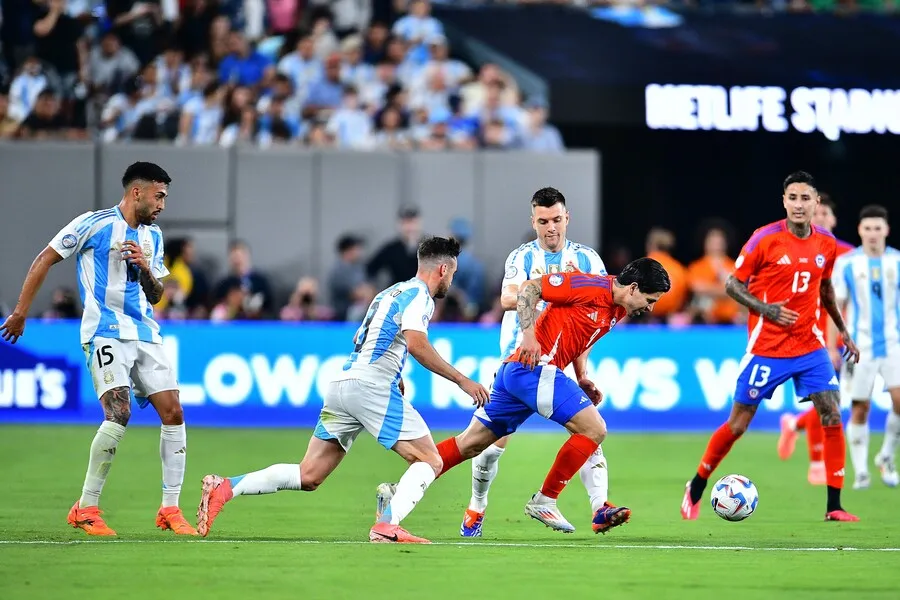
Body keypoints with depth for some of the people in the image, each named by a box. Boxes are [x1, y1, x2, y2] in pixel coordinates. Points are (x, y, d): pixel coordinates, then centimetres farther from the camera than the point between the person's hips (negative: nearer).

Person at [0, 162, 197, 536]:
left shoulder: (153, 236, 16)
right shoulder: (94, 224, -5)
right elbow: (45, 260, 0)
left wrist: (146, 270, 0)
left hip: (145, 334, 7)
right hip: (106, 333, -7)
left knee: (173, 413, -2)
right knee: (119, 413, -21)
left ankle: (170, 509, 9)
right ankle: (85, 509, -10)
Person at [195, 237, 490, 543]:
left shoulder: (391, 292, 26)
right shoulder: (419, 294, -2)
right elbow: (416, 344, -19)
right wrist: (462, 380, -16)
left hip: (341, 383, 8)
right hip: (371, 386, -8)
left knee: (308, 477, 6)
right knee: (429, 461, -6)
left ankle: (224, 487, -5)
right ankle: (387, 526, -25)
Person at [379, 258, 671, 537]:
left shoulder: (617, 312, 15)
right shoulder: (592, 286, -12)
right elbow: (529, 288, -13)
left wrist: (583, 380, 16)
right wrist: (529, 334, -22)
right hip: (534, 367, -10)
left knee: (470, 443, 11)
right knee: (593, 429, -11)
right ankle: (544, 502, -5)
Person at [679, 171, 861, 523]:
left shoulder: (826, 244, 4)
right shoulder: (765, 239, -10)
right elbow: (733, 284, -4)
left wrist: (842, 329, 21)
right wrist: (765, 309, -19)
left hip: (810, 345, 4)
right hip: (767, 347, -4)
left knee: (832, 417, -9)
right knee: (738, 424, 1)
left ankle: (834, 506, -4)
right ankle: (695, 490, 20)